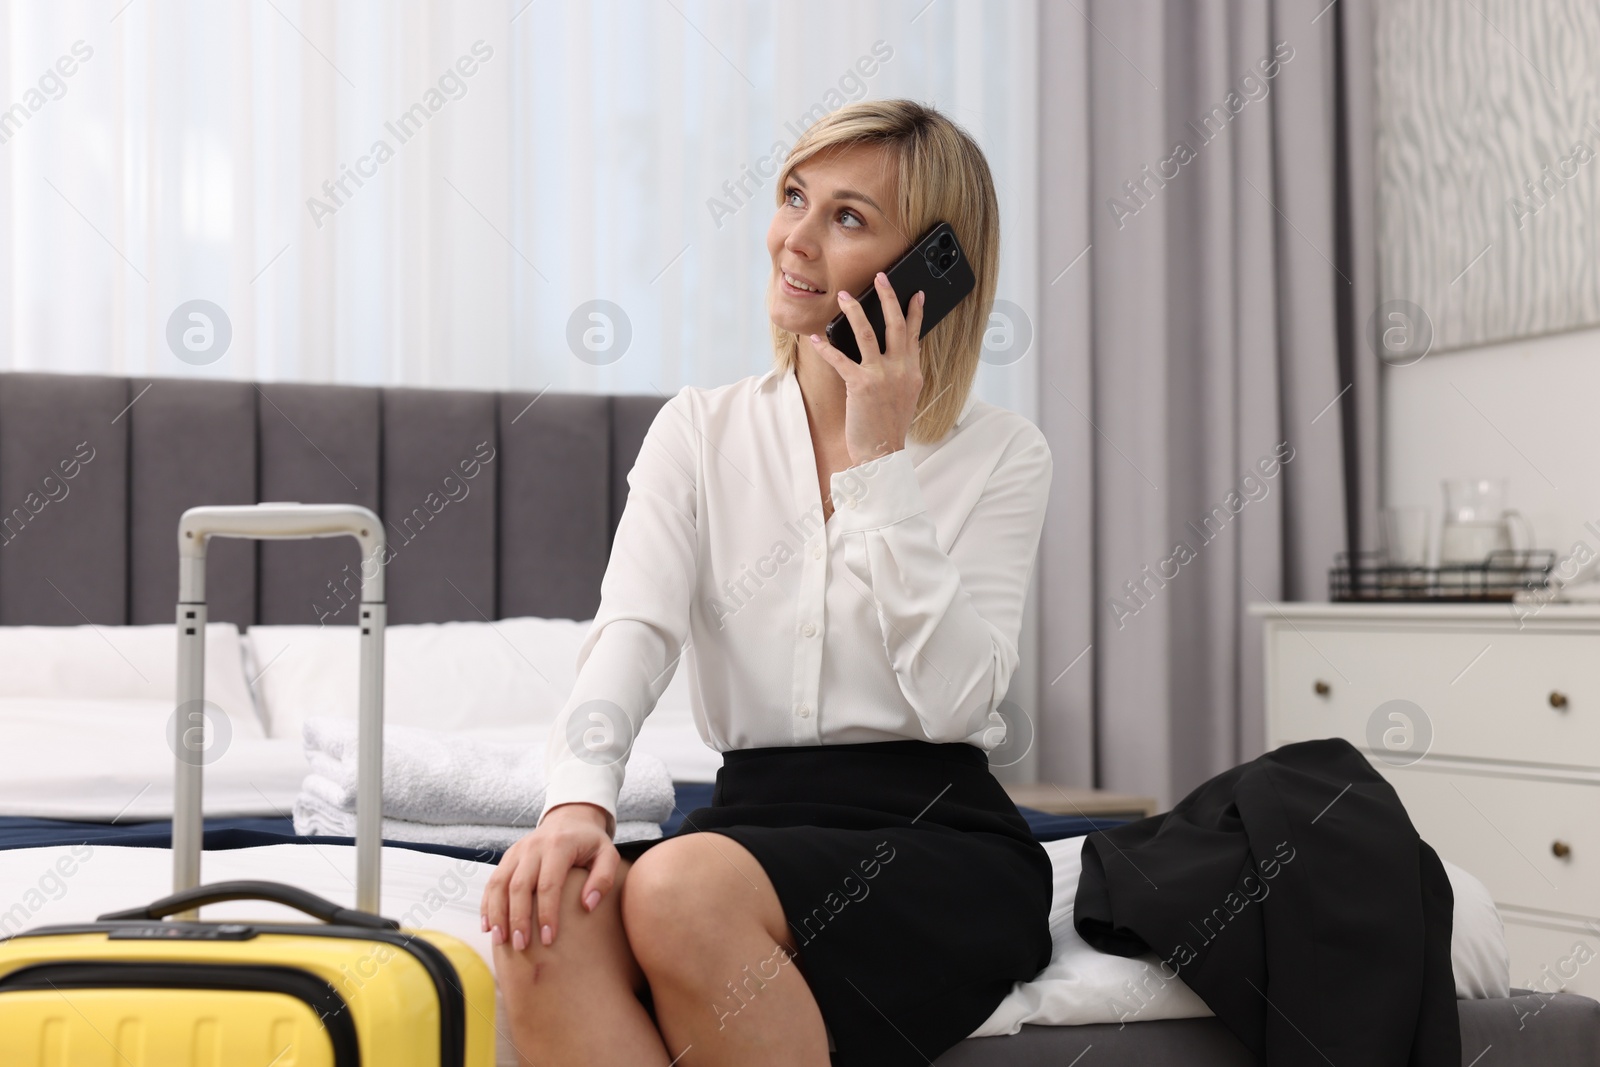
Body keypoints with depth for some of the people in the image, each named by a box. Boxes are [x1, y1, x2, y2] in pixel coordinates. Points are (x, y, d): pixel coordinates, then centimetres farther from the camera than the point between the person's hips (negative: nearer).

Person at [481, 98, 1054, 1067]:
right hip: (755, 819, 3)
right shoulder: (701, 431, 11)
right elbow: (634, 632, -5)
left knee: (684, 886, -33)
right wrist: (578, 802, -25)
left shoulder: (1000, 455, 3)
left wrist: (880, 460, -10)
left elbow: (952, 697, -10)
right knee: (549, 916, -31)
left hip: (939, 844, -2)